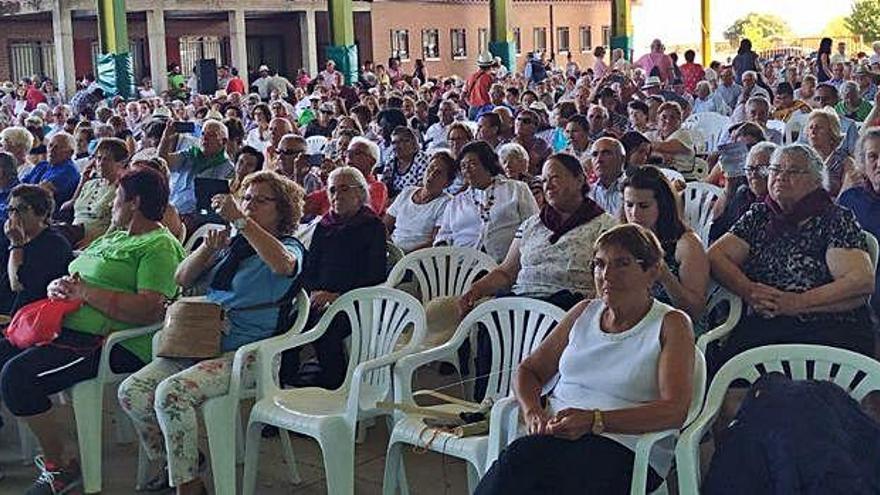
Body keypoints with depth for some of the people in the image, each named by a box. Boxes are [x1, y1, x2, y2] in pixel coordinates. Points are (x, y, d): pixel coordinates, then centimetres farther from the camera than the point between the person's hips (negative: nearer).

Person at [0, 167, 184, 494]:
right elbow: (70, 281, 26)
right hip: (64, 329, 10)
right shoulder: (112, 237, 25)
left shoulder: (160, 247, -6)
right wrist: (56, 287, 1)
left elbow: (151, 310, -21)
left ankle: (61, 466, -10)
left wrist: (87, 293, -17)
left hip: (117, 344, -10)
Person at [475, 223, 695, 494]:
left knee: (519, 460, -33)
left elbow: (674, 411, -10)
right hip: (556, 433, 5)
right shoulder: (584, 312, 19)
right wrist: (532, 411, -2)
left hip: (626, 447, -5)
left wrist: (595, 420, -19)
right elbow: (529, 370, 21)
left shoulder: (671, 324, 3)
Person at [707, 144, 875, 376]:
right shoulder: (759, 216, 19)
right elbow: (716, 255, 9)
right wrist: (748, 290, -10)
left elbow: (862, 282, -9)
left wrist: (797, 303, -15)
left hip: (830, 331, -3)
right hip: (760, 328, 4)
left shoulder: (836, 220, 5)